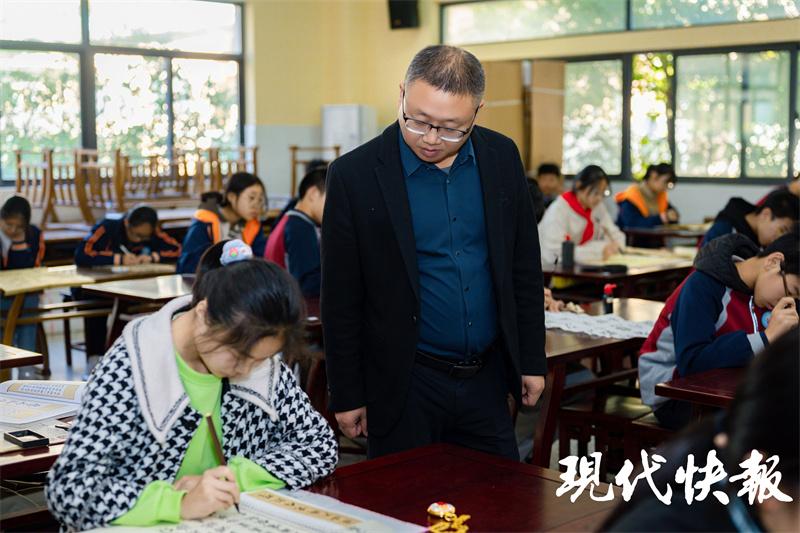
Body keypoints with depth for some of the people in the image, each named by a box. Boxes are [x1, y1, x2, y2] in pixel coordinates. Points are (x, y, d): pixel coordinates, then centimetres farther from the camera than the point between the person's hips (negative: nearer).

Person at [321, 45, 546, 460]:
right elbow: (341, 299, -6)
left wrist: (532, 360, 8)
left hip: (487, 379, 4)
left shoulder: (502, 157, 0)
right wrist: (347, 395, -4)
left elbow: (524, 267, 8)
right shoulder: (355, 175, -11)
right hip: (404, 387, -3)